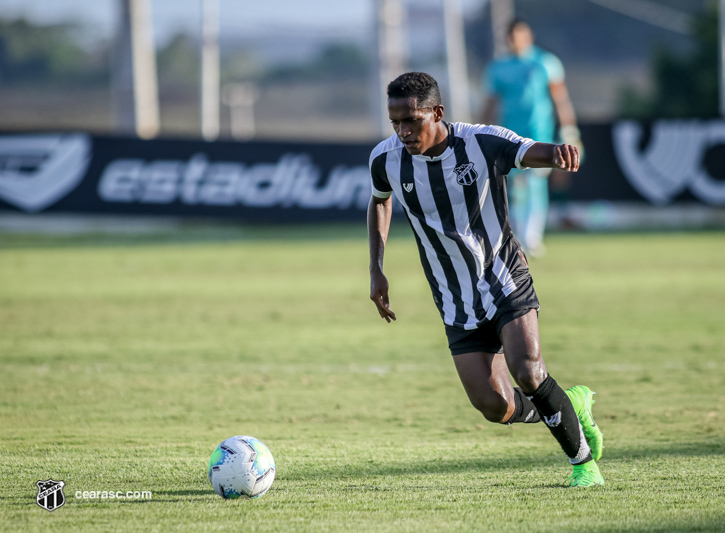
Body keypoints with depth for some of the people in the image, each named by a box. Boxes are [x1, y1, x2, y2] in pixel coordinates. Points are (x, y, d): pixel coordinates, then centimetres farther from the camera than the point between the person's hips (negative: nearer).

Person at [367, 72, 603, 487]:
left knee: (527, 371, -25)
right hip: (457, 302, 3)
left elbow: (533, 152, -32)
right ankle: (571, 408, 23)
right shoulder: (386, 159, -7)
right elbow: (380, 200, 15)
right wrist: (377, 270, 9)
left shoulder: (483, 143, -17)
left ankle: (584, 458, -1)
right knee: (496, 408, -10)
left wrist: (559, 153, -57)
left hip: (505, 279, -3)